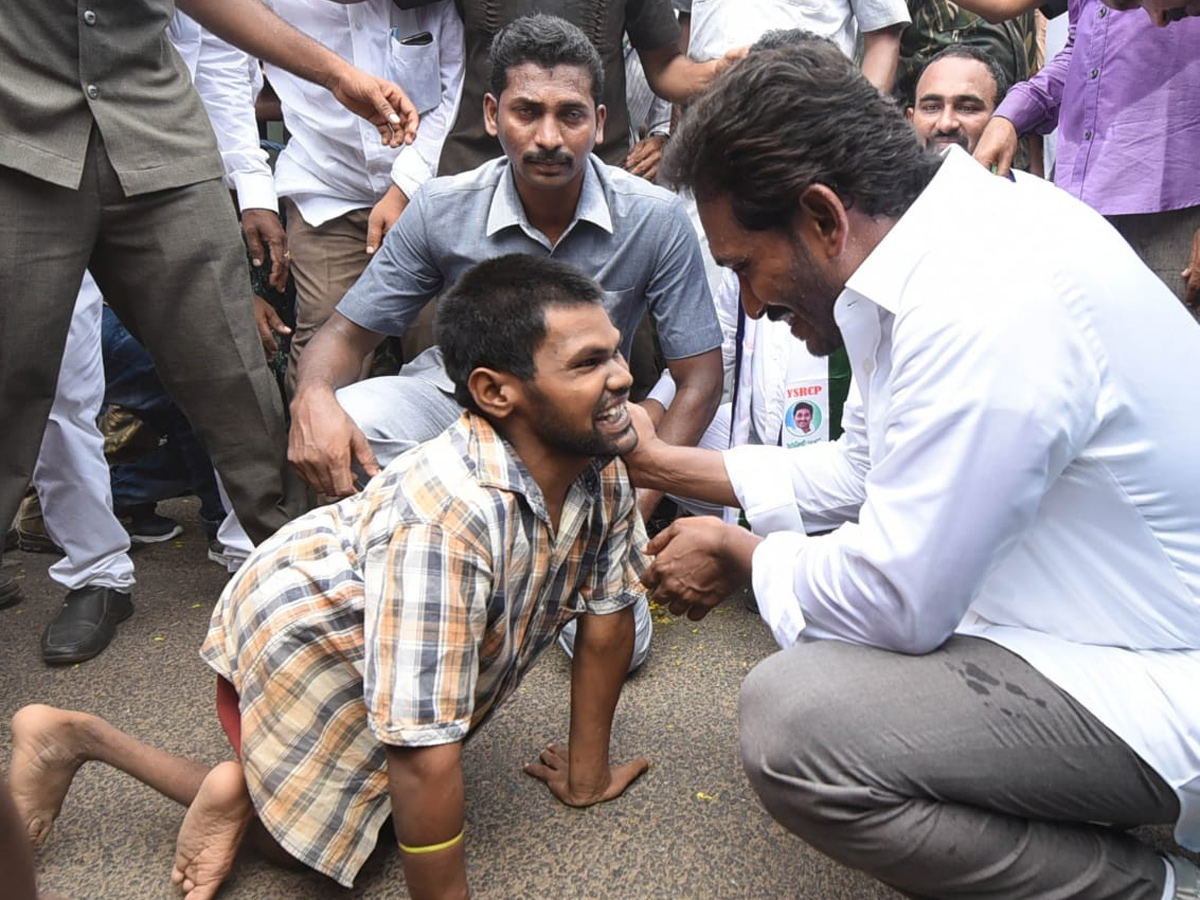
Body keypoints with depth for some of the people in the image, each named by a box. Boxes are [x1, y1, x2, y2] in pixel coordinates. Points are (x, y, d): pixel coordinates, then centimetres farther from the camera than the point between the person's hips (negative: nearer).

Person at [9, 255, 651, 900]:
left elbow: (608, 610, -5)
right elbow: (424, 757, -39)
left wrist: (588, 775, 3)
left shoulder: (602, 469, -17)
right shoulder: (444, 520, -43)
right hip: (298, 640, -8)